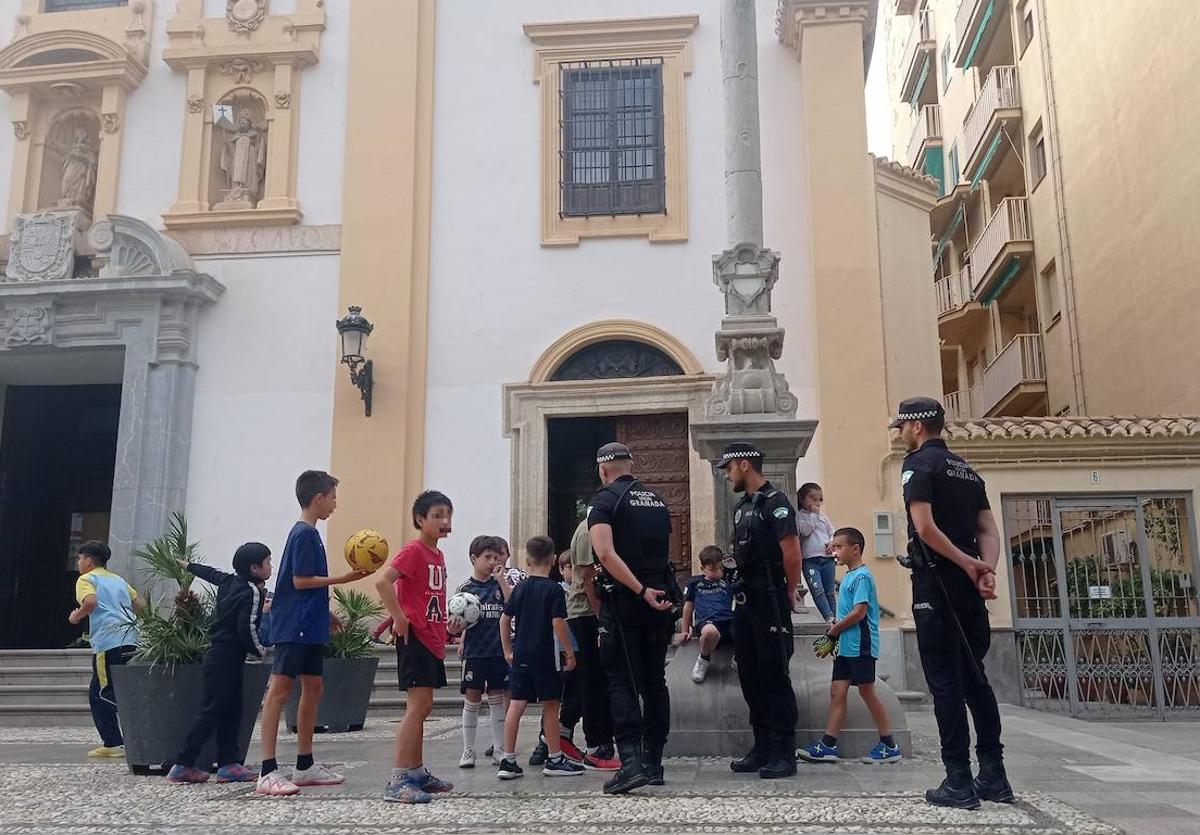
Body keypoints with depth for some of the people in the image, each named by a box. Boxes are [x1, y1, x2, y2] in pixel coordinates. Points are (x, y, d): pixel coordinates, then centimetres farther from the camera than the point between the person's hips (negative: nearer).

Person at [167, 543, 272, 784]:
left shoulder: (230, 581, 11)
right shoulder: (252, 592, -15)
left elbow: (211, 573, 30)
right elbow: (247, 628, -22)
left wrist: (189, 566, 49)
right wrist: (259, 650, -6)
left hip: (217, 654, 10)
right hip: (227, 658, -10)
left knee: (232, 710, 8)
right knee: (212, 711, -7)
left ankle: (228, 763, 7)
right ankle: (183, 765, -5)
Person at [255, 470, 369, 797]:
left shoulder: (309, 533, 17)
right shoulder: (304, 534, -12)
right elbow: (301, 581, -17)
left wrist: (326, 613, 25)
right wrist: (344, 578, -14)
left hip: (310, 627, 10)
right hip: (295, 627, -10)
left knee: (313, 689, 12)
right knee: (280, 690, -9)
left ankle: (305, 765, 20)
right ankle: (268, 772, -9)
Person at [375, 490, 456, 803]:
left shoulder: (437, 555, 14)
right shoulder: (413, 550, -13)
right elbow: (382, 581, -26)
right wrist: (399, 619, -23)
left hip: (432, 640, 9)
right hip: (415, 638, -9)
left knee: (421, 708, 15)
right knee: (419, 707, -12)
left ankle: (417, 772, 24)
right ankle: (397, 781, -11)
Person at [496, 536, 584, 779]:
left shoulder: (520, 588, 8)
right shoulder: (554, 589, -9)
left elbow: (504, 619, 11)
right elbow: (558, 623, -15)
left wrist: (508, 650, 18)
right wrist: (569, 652, -7)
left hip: (521, 656, 5)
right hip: (545, 656, -5)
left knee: (516, 705, 4)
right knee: (550, 706, 6)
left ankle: (508, 761, 5)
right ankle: (554, 760, 14)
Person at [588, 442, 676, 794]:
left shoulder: (604, 500, -5)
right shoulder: (657, 500, 14)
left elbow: (605, 553, -19)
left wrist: (642, 592, -19)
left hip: (624, 602, -5)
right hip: (661, 600, 6)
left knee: (622, 682, -2)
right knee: (654, 681, 11)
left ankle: (631, 761, -12)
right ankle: (654, 763, 15)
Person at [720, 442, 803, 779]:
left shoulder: (775, 503, -11)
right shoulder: (741, 507, 16)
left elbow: (792, 554, -15)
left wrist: (788, 594, -7)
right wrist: (736, 581, 12)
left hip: (770, 601, -9)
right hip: (745, 601, 9)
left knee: (775, 677, -4)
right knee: (750, 677, 11)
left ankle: (784, 754, 3)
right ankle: (763, 748, 19)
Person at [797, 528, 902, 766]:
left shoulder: (861, 576, -13)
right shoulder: (849, 576, 15)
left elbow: (859, 612, -20)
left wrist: (835, 629, -9)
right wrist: (836, 625, 6)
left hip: (860, 645, -9)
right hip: (846, 646, 9)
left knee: (867, 691, -2)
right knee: (837, 690, 5)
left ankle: (890, 746, 9)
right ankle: (828, 744, 6)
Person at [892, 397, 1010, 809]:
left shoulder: (918, 463, -6)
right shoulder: (967, 470, 18)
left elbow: (925, 527, -19)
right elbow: (989, 531, 9)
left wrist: (968, 564, -13)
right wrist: (986, 570, -5)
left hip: (936, 584, -8)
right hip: (969, 588, 8)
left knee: (945, 683, -3)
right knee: (974, 678, 13)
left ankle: (959, 782, -2)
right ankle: (993, 776, 15)